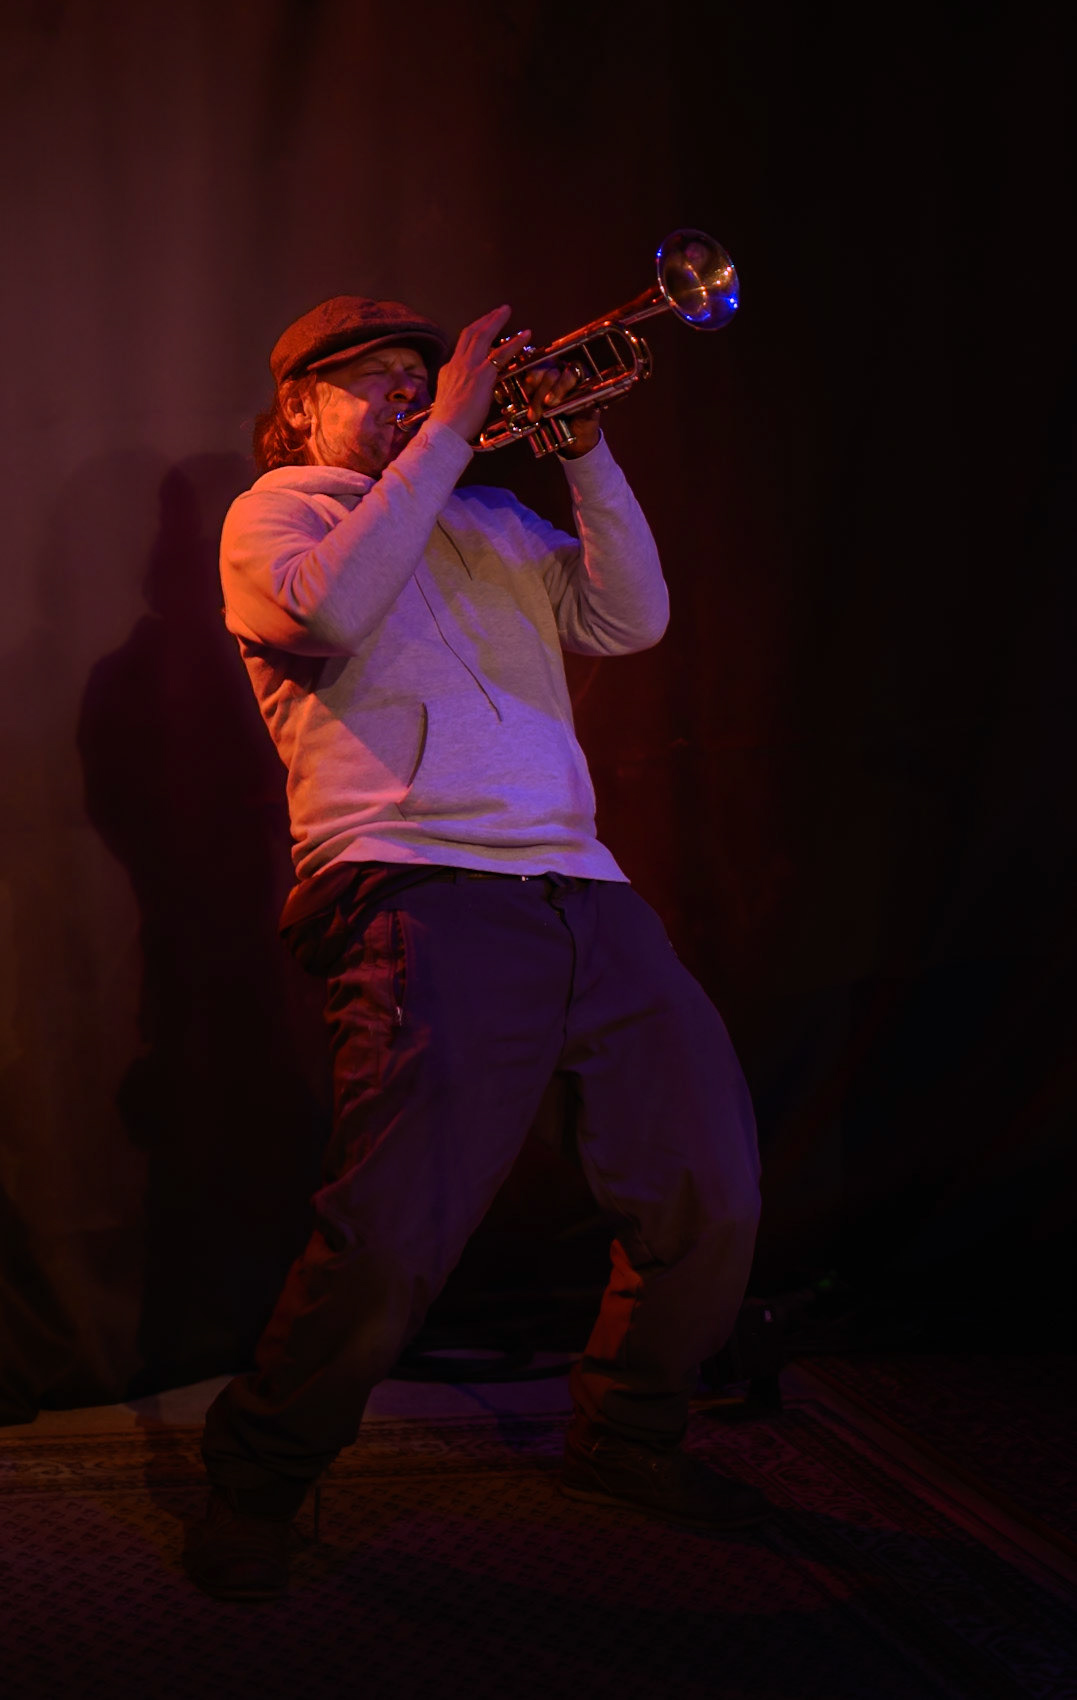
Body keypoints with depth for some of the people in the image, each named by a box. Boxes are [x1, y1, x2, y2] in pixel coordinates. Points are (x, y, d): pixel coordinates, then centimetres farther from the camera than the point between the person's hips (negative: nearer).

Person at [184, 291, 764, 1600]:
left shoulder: (493, 521, 28)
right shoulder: (277, 510, 13)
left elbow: (629, 618, 14)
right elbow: (331, 607, -11)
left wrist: (584, 449, 5)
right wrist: (446, 433, -6)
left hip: (579, 887, 6)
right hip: (417, 888, -6)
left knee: (711, 1190, 3)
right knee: (395, 1234, -17)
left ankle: (625, 1439, 26)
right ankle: (256, 1482, 8)